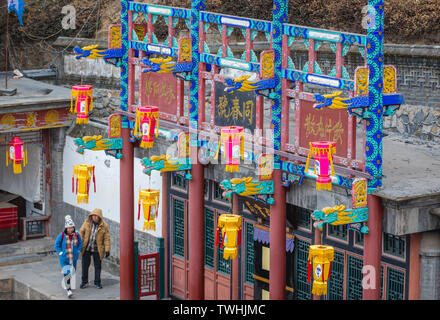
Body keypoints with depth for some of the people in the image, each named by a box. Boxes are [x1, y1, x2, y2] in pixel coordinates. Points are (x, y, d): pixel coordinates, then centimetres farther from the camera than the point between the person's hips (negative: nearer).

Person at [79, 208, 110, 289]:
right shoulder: (87, 223, -3)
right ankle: (84, 282, 21)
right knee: (85, 265, 7)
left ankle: (97, 283, 18)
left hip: (97, 250, -1)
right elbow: (81, 233, 4)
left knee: (98, 266, 6)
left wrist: (107, 250, -10)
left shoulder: (104, 225, -8)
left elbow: (107, 238, -5)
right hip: (86, 248, 1)